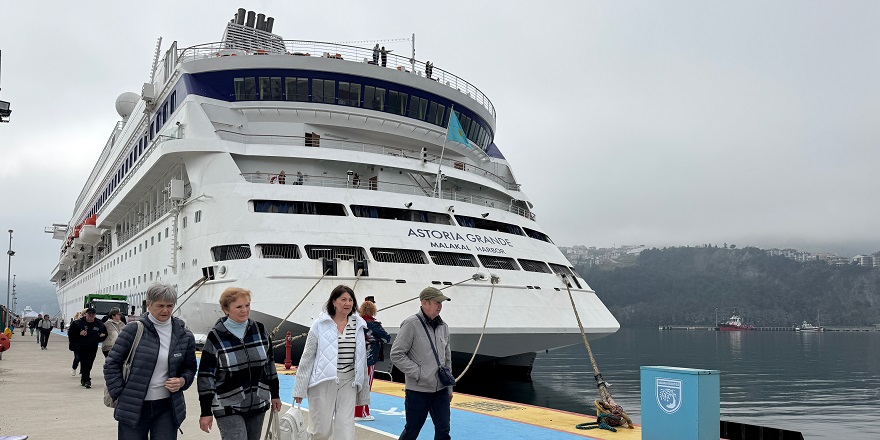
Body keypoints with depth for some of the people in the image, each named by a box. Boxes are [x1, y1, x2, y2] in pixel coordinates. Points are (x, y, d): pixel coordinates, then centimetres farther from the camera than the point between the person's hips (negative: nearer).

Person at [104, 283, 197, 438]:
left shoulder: (184, 336, 3)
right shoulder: (133, 330, -6)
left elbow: (189, 368, 16)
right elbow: (111, 364, 0)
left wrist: (182, 381, -5)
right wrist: (120, 394, -5)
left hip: (167, 408, 2)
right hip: (133, 407, -2)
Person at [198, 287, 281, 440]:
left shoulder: (259, 330, 1)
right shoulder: (216, 337, -10)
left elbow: (269, 364, 11)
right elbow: (206, 376, -7)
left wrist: (275, 394, 14)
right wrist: (206, 412, -7)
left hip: (258, 405, 4)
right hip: (228, 408, -4)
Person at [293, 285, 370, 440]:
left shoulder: (358, 325, 8)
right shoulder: (320, 324, -3)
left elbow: (362, 359, 14)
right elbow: (307, 356, -1)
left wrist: (364, 390, 15)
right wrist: (299, 388, -3)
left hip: (348, 382, 3)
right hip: (324, 381, -3)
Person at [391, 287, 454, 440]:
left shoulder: (443, 327, 9)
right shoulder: (411, 324, -12)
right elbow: (396, 355, -13)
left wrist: (449, 387, 16)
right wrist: (418, 372, -16)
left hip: (441, 390, 6)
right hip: (418, 391, -5)